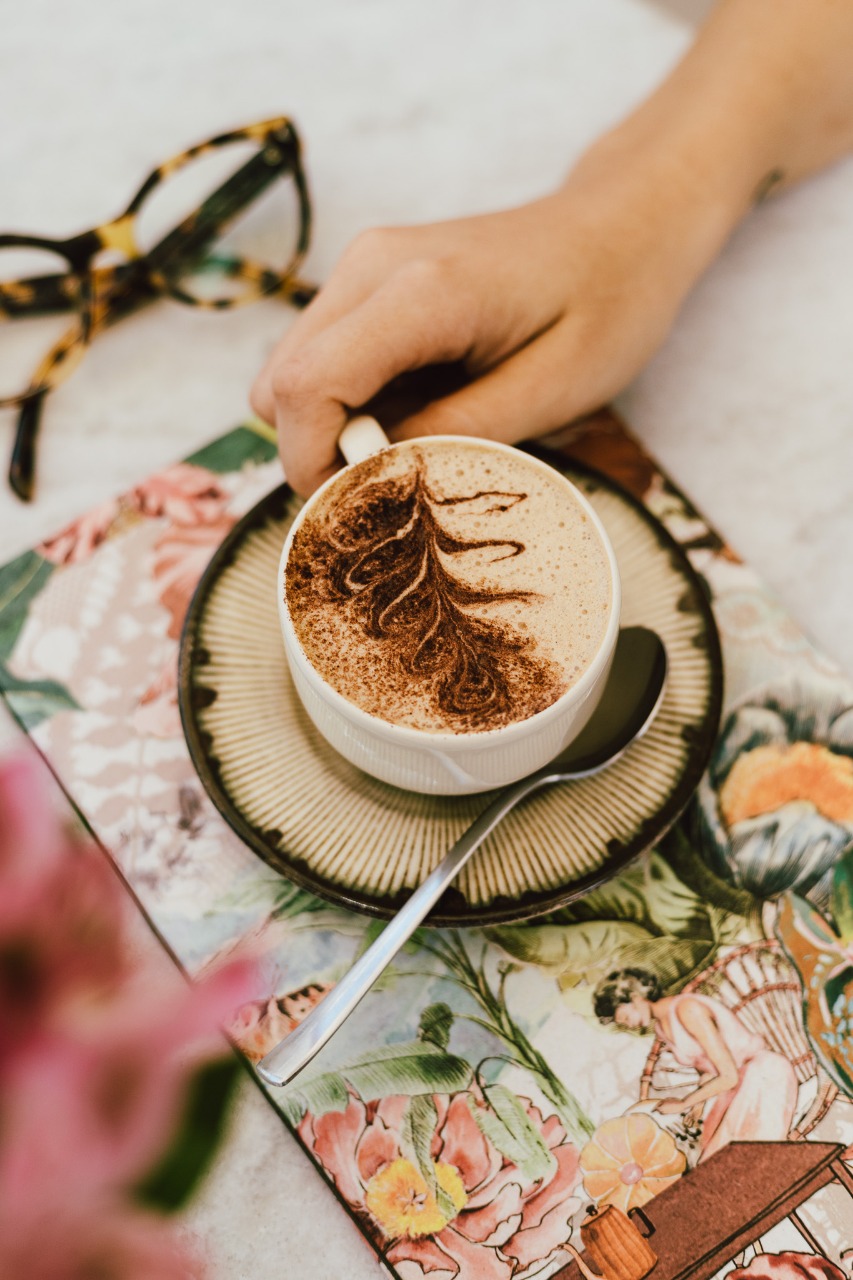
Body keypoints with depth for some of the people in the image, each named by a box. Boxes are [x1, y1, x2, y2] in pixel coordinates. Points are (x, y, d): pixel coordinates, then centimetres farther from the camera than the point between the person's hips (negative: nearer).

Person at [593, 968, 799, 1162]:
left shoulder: (687, 1009, -23)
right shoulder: (662, 1027, 4)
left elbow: (729, 1076, -23)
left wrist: (683, 1104, -13)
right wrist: (700, 1102, -4)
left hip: (765, 1076, -8)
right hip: (740, 1083, 8)